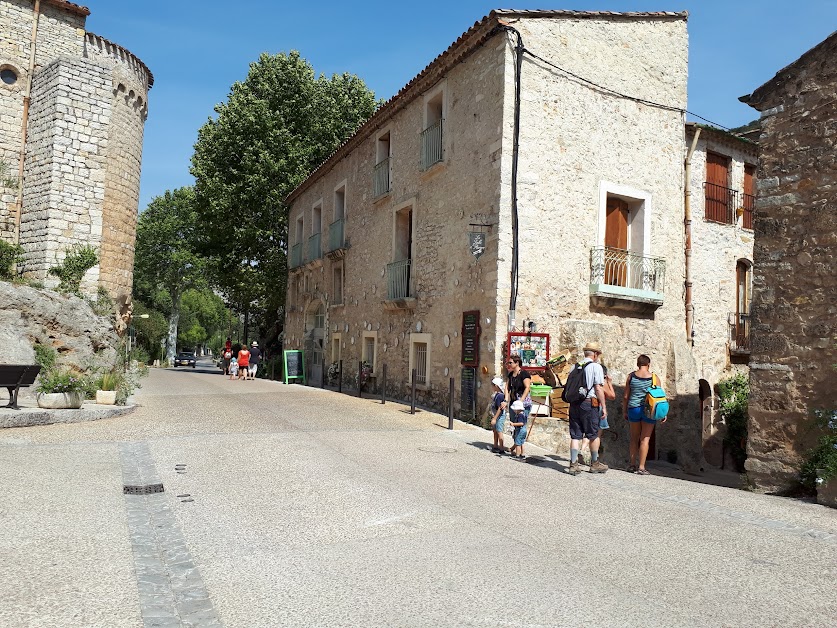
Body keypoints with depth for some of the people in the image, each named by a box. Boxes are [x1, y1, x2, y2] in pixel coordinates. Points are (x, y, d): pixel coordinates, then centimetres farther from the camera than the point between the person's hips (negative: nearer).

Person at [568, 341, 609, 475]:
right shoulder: (596, 367, -5)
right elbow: (598, 388, -11)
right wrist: (604, 407, -7)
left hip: (574, 404, 5)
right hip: (590, 403, -5)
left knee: (575, 435, 7)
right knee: (593, 435, 10)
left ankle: (573, 464, 4)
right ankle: (595, 464, 21)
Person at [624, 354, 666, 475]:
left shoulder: (631, 376, 1)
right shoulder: (653, 377, -3)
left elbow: (626, 396, 3)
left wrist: (625, 411, 12)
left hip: (633, 409, 2)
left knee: (634, 438, 15)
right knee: (645, 439, 2)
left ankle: (632, 464, 19)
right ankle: (641, 467, 2)